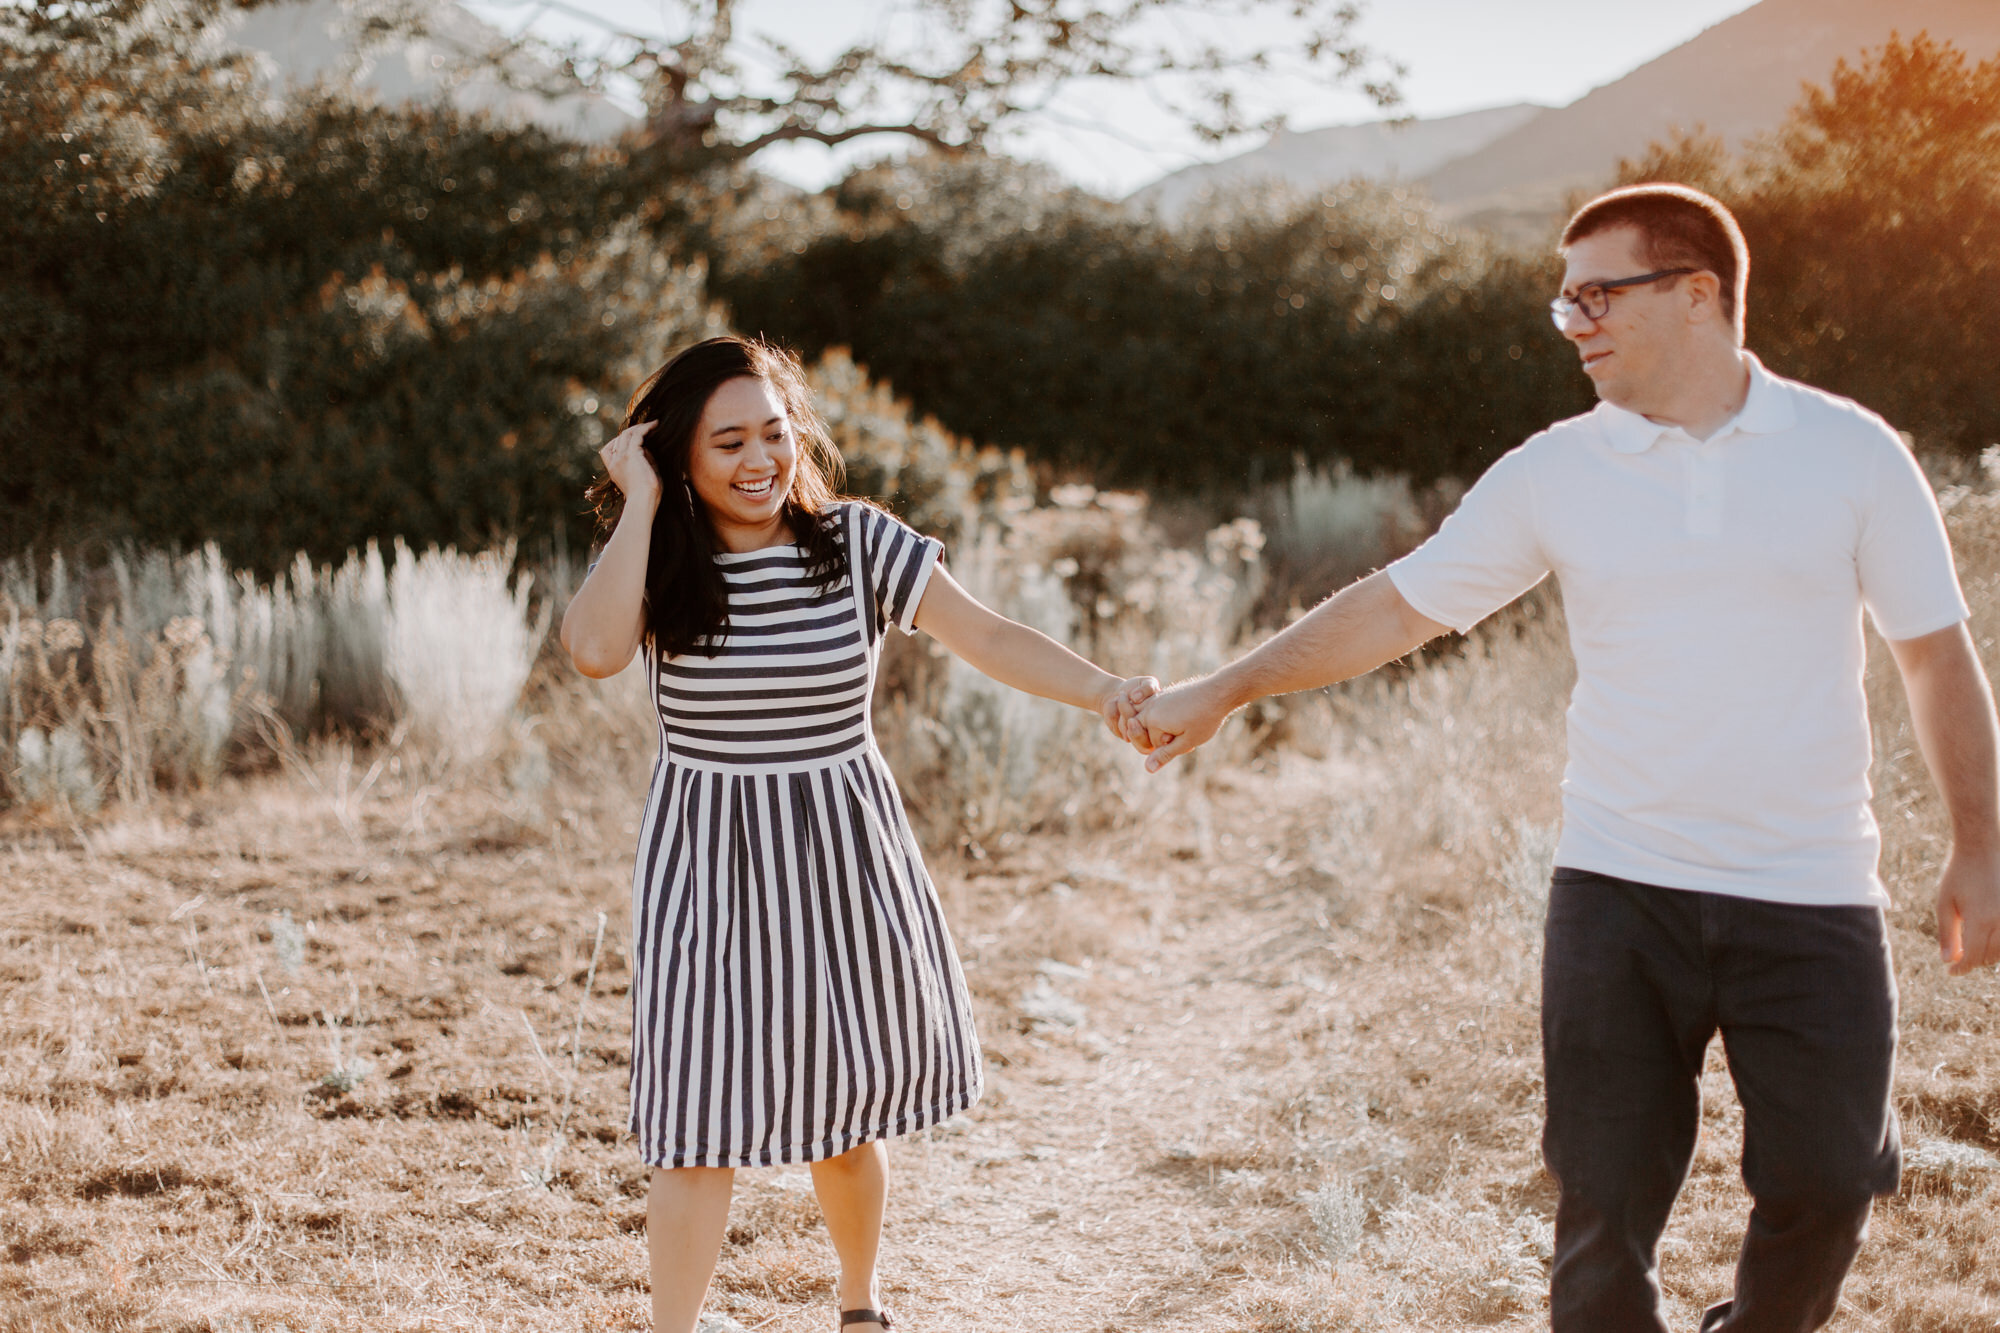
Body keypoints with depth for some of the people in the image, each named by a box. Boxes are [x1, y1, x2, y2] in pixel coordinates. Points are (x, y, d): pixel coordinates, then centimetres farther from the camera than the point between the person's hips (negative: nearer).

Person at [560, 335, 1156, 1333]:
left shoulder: (856, 543, -4)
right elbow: (594, 650, -26)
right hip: (710, 865, -1)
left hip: (843, 854, 1)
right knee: (701, 1125, -4)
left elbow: (985, 637, -8)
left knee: (843, 1107, 15)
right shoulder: (658, 566, -5)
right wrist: (640, 503, -19)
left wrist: (1103, 692, -22)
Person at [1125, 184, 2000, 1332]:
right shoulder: (1556, 472, 1)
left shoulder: (1851, 451, -1)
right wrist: (1223, 692, 3)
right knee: (1606, 1196, 2)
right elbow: (1399, 605, 5)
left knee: (1826, 1182, 7)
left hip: (1813, 895, 0)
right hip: (1620, 891, 1)